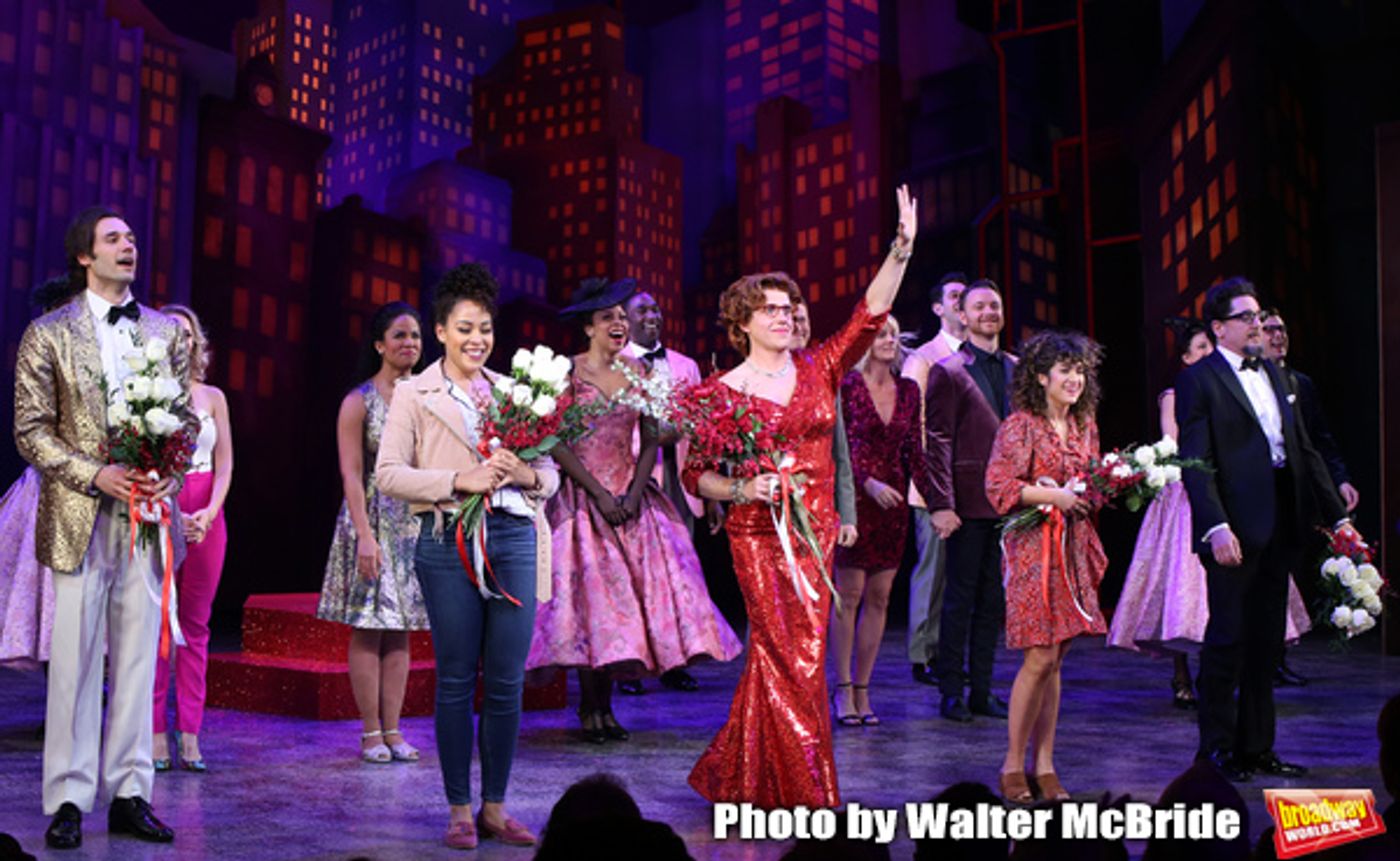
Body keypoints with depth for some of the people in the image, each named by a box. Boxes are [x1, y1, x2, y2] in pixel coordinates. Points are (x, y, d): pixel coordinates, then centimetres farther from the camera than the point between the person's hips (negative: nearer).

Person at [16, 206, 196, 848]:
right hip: (80, 518, -3)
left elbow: (187, 417, 13)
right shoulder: (48, 334, 2)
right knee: (74, 660, 0)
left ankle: (129, 795, 14)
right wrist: (96, 475, -14)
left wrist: (171, 473, -5)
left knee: (138, 658, 6)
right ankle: (68, 801, 9)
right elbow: (31, 430, -2)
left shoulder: (166, 331, 12)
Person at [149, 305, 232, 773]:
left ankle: (190, 735, 6)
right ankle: (156, 734, 2)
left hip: (206, 518, 2)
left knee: (196, 625, 3)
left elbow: (224, 463, 7)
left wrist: (209, 512, -10)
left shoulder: (213, 397, 11)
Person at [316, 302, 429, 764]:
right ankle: (370, 732, 7)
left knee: (401, 629, 7)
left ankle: (392, 729, 12)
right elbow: (351, 474, -9)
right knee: (369, 628, -1)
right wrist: (364, 534, -17)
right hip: (374, 520, -4)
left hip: (416, 523, 4)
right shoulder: (359, 402, -4)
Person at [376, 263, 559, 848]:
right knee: (456, 678, 2)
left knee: (508, 680, 4)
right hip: (449, 541, -3)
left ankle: (495, 807, 17)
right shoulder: (414, 394, 6)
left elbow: (550, 471, 13)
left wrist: (528, 475, -9)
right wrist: (459, 481, -13)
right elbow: (388, 474, -3)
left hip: (514, 538, 3)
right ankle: (459, 810, 14)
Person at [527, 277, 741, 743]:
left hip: (631, 498, 4)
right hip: (584, 498, -4)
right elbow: (557, 444, -8)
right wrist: (600, 494, -13)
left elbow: (650, 440, 7)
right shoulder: (568, 372, -3)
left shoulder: (638, 372, 9)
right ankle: (589, 710, 1)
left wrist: (634, 492, -7)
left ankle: (606, 707, 7)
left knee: (630, 592, -1)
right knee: (590, 595, -6)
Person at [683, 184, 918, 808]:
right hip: (758, 535, -4)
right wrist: (741, 489, -21)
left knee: (775, 658, 8)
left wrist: (902, 248, -10)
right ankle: (810, 795, 5)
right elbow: (695, 473, -3)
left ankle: (734, 776, 25)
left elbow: (871, 313, -1)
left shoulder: (817, 370, 7)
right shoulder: (725, 391, -3)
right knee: (793, 659, -5)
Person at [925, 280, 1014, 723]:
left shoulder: (1017, 369, 14)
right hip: (969, 500, -5)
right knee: (960, 598, 1)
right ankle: (951, 690, 11)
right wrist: (940, 503, -14)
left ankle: (982, 689, 19)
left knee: (993, 600, 10)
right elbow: (937, 442, -7)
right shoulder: (948, 371, -3)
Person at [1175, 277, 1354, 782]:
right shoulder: (1198, 379, -5)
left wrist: (1336, 514, 15)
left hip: (1279, 528, 7)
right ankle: (1215, 749, 10)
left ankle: (1256, 748, 21)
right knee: (1228, 637, -2)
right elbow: (1196, 462, -13)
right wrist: (1215, 526, -23)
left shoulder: (1272, 373, 16)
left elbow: (1304, 450, 18)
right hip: (1234, 531, -7)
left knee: (1266, 641, 12)